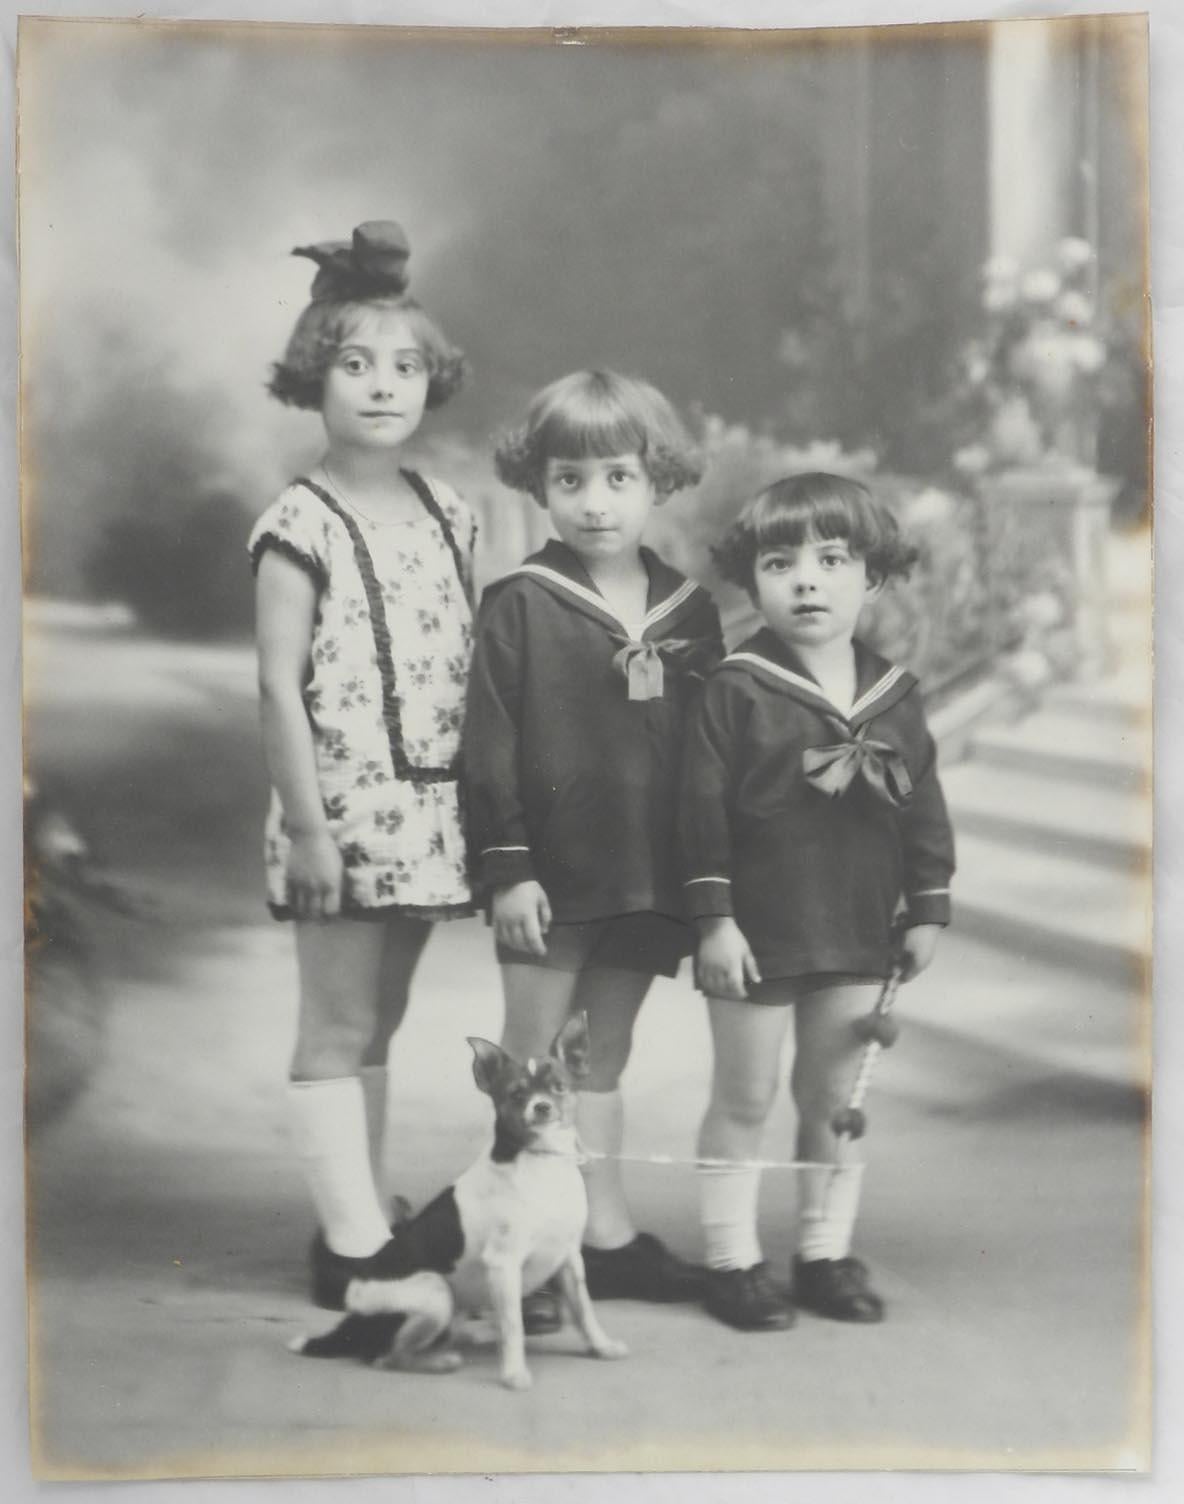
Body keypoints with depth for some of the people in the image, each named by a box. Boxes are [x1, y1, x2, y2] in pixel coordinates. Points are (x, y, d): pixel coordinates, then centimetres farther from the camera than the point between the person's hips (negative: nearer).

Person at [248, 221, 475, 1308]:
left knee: (378, 1024, 14)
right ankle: (353, 1248, 6)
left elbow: (465, 668, 13)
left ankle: (363, 1220, 23)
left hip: (428, 808, 6)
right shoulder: (300, 525, -8)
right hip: (345, 803, -6)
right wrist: (307, 823, -15)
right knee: (337, 1029, 1)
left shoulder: (447, 515, 11)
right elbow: (280, 688, -11)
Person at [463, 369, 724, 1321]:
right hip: (550, 875, -4)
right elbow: (490, 746, -8)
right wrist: (506, 867, -12)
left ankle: (606, 1238, 24)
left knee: (603, 1060, 15)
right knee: (534, 1065, 5)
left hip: (650, 876, 4)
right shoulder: (518, 607, -7)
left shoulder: (691, 612, 6)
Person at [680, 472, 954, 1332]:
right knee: (744, 1100, 7)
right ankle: (733, 1261, 18)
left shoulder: (895, 695, 3)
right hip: (758, 931, -4)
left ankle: (828, 1255, 27)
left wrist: (928, 908, 7)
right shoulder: (737, 689, -10)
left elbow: (925, 807, 9)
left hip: (859, 933, 4)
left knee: (835, 1099, 14)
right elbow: (705, 807, -11)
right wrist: (714, 917, -14)